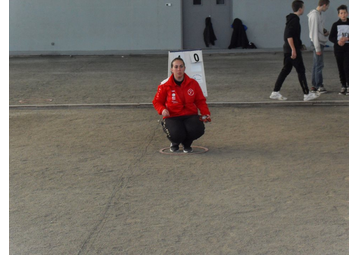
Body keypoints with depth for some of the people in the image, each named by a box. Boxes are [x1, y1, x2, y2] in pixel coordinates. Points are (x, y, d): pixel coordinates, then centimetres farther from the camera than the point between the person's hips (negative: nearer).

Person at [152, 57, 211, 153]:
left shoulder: (193, 83, 3)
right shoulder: (165, 85, -3)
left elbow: (200, 101, 9)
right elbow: (157, 101, 7)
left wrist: (205, 113, -7)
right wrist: (162, 110, -15)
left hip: (190, 114, 2)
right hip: (172, 117, -2)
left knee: (197, 130, -30)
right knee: (177, 134, -32)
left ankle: (187, 144, 11)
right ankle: (175, 143, 13)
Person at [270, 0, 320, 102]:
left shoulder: (291, 19, 15)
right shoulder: (294, 20, -15)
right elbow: (289, 35, -23)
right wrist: (293, 49, -24)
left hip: (287, 50, 10)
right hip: (293, 50, -10)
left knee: (285, 70, 11)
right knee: (301, 71, -2)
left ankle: (275, 92, 9)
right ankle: (307, 94, 4)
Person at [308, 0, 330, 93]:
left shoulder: (318, 14, 13)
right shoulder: (315, 15, -17)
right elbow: (314, 32, -20)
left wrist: (325, 32, 0)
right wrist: (317, 48, -20)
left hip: (320, 42, 10)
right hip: (318, 43, -10)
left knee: (317, 64, 11)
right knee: (319, 65, -7)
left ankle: (314, 85, 15)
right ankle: (319, 86, -4)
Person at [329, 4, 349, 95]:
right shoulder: (336, 25, 3)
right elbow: (331, 37, 3)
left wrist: (346, 39, -16)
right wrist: (337, 42, -17)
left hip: (348, 48, -2)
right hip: (338, 49, 2)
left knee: (346, 67, -11)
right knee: (340, 68, 5)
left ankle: (349, 87, -6)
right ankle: (343, 86, 13)